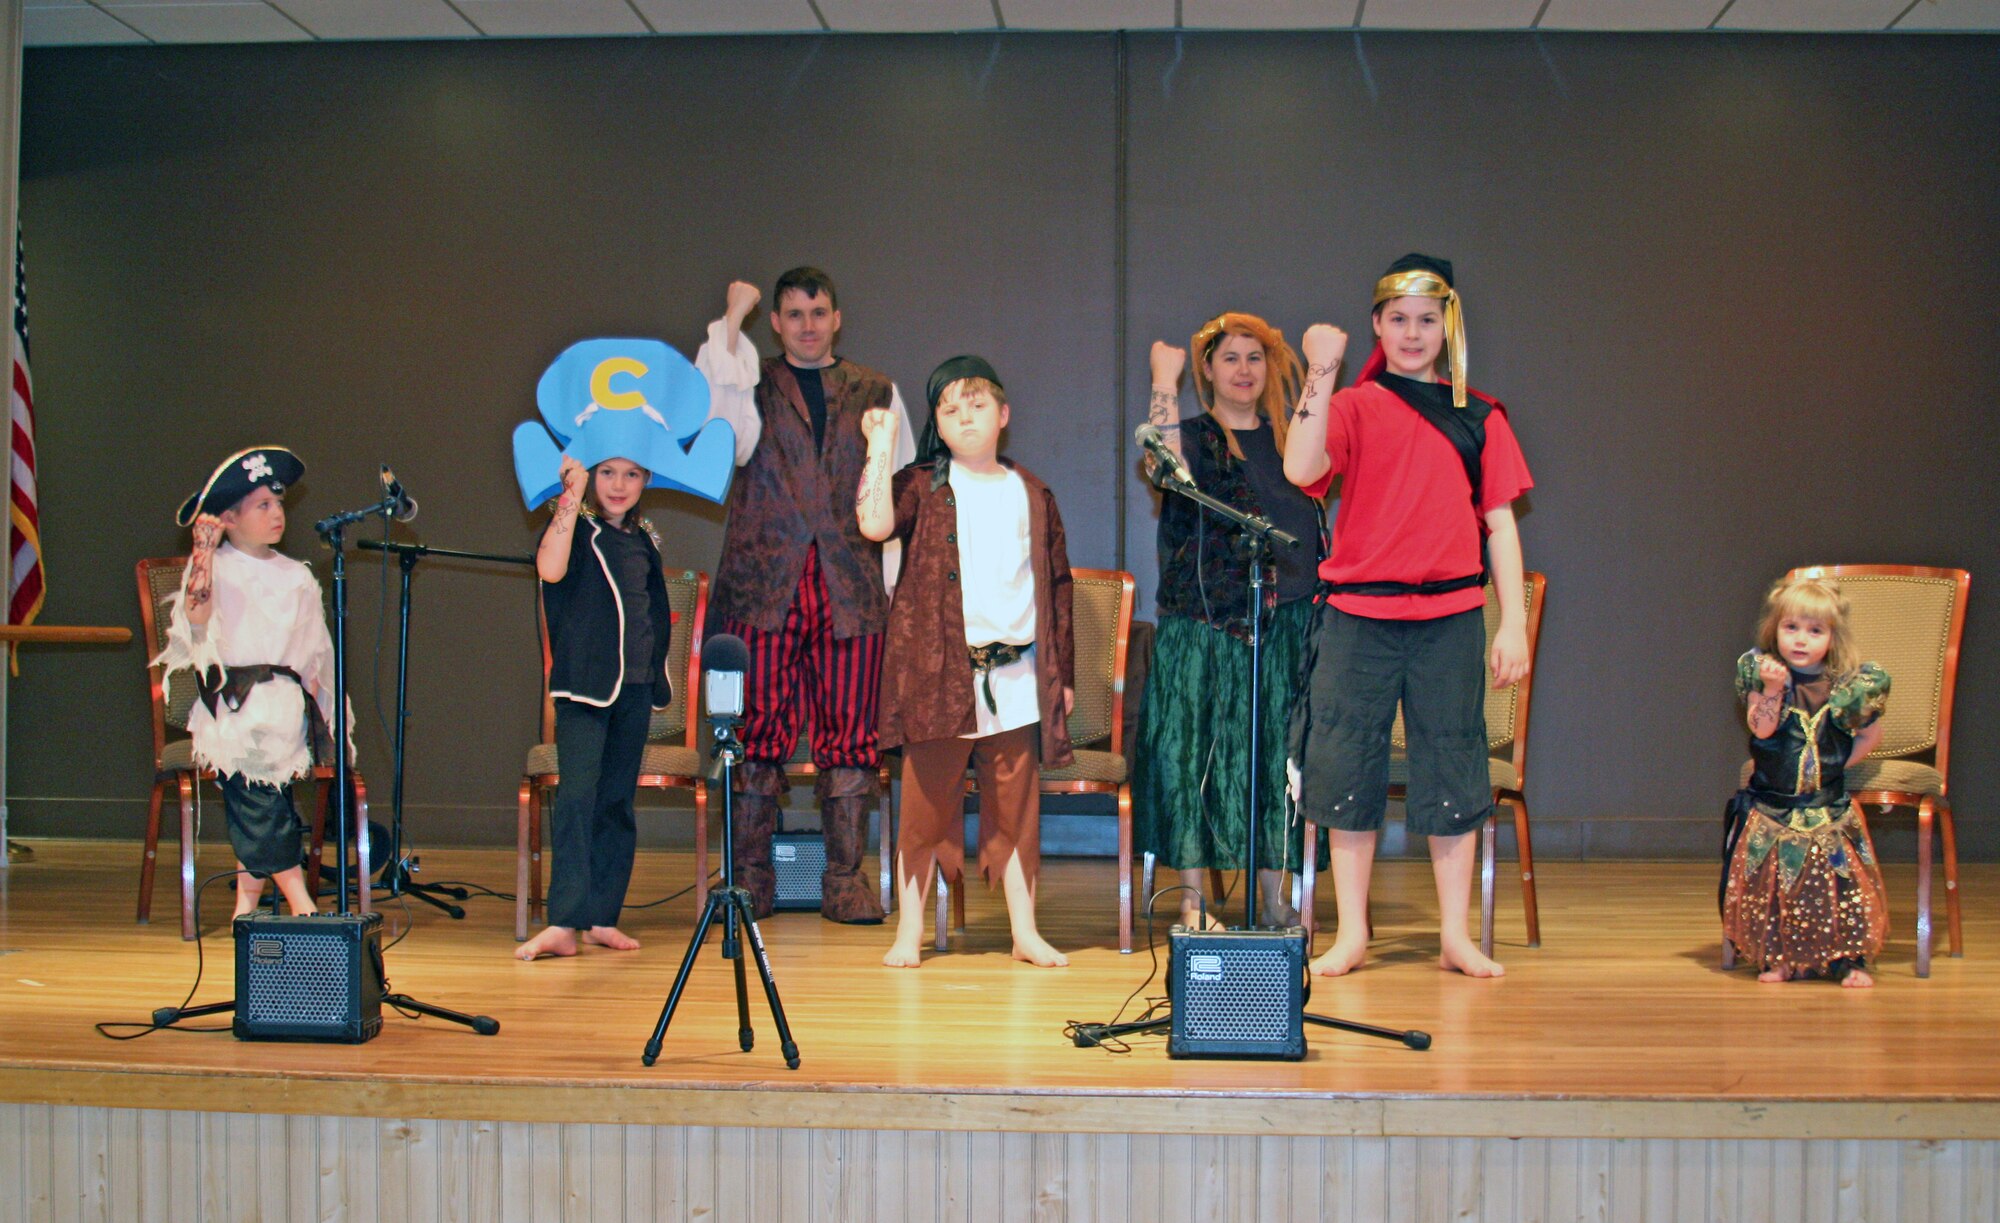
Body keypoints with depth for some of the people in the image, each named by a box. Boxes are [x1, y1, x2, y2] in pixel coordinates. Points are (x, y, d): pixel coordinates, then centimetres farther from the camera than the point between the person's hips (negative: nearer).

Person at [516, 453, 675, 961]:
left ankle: (602, 918, 11)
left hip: (636, 685, 6)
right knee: (577, 795, -14)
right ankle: (563, 923, -18)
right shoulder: (575, 527, -2)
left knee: (618, 800, 7)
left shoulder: (644, 538, 15)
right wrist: (573, 492, -23)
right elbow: (550, 568, -24)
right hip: (583, 681, -6)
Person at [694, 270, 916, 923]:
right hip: (764, 586, -1)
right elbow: (714, 411, -11)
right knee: (760, 729, -2)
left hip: (852, 591, 1)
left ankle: (844, 877, 6)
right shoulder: (751, 385, 12)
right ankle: (751, 874, 7)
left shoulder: (876, 392, 16)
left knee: (850, 734, 0)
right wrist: (732, 319, -9)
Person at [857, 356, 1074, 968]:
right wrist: (881, 442, -8)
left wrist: (1063, 672, 12)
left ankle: (1026, 931, 13)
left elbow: (1057, 585, 16)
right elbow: (875, 523, -16)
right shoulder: (922, 486, 5)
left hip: (1018, 678, 2)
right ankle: (908, 932, 10)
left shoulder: (1031, 494, 13)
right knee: (926, 803, 1)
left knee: (1016, 807, 6)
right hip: (939, 671, -2)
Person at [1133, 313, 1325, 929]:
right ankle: (1193, 897, 4)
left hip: (1284, 623, 4)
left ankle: (1274, 895, 13)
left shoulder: (1287, 438, 16)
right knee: (1196, 749, -3)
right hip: (1203, 622, -3)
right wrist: (1164, 383, -23)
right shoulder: (1197, 436, 3)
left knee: (1275, 754, 5)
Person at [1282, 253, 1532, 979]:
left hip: (1450, 618, 1)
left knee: (1451, 774, 5)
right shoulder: (1353, 408, 3)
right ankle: (1351, 934, 14)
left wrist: (1514, 622, 3)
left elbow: (1500, 521, 8)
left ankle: (1456, 937, 15)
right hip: (1360, 617, -1)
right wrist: (1319, 377, -22)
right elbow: (1301, 471, -15)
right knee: (1350, 769, 3)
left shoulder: (1478, 417, 9)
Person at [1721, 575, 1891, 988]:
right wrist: (1773, 688, -28)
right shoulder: (1763, 674, -6)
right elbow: (1761, 729, -17)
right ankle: (1778, 958, 9)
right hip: (1772, 806, 0)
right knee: (1773, 881, -2)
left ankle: (1849, 959, 3)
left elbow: (1871, 734, 11)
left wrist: (1839, 763, 2)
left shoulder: (1849, 685, -4)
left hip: (1828, 807, 0)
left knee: (1840, 879, -6)